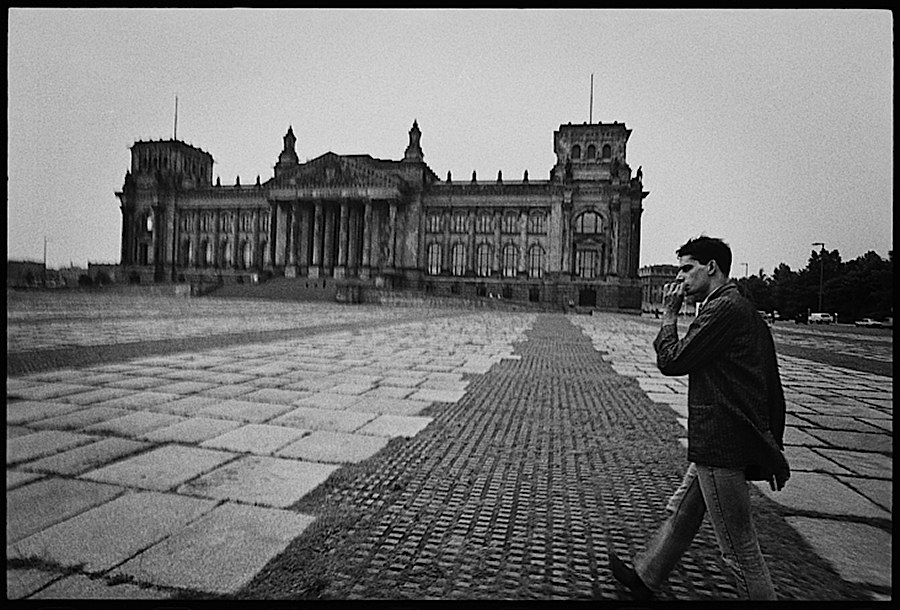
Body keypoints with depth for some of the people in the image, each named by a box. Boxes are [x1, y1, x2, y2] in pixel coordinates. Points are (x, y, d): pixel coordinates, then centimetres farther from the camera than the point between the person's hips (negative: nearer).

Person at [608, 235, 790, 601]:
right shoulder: (742, 308, 13)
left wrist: (670, 314, -6)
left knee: (739, 546, 4)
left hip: (721, 443, -11)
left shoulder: (724, 308, -19)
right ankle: (645, 578, 37)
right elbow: (771, 385, 16)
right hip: (720, 439, 11)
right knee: (681, 512, 22)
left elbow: (672, 362, -18)